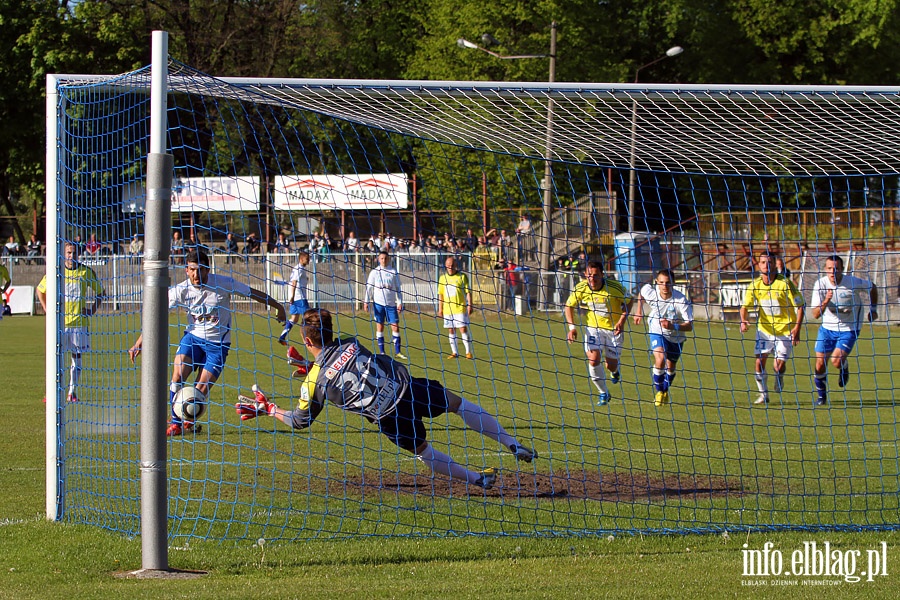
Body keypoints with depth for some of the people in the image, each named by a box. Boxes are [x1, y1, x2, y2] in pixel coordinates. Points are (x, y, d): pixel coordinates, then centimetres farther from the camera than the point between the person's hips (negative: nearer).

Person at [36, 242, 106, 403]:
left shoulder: (86, 272, 3)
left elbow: (100, 292, 15)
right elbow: (40, 290, 17)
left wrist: (92, 310, 3)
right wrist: (46, 309, 7)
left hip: (79, 321, 1)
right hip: (60, 322, -1)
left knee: (77, 356, 4)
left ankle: (72, 391, 10)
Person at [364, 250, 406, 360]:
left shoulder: (393, 272, 6)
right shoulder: (374, 272, 3)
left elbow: (398, 289, 9)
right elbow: (369, 287, 4)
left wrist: (400, 303, 3)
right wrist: (366, 301, -4)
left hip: (391, 303, 1)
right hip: (378, 302, -1)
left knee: (395, 326, -4)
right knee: (380, 326, 2)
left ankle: (397, 351, 2)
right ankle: (381, 352, 7)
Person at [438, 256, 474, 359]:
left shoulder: (462, 277, -1)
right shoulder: (443, 278, 10)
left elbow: (468, 292, 0)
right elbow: (440, 294, 15)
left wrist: (470, 305, -7)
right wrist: (440, 308, 11)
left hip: (460, 308, -4)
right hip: (447, 309, 4)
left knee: (463, 329, -7)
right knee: (451, 330, 6)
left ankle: (468, 352, -2)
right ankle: (454, 352, 14)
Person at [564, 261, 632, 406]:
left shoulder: (615, 287, -22)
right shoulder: (580, 288, -16)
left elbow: (628, 302, -5)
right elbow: (569, 306, 0)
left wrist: (621, 321, -15)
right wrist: (572, 327, -11)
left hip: (613, 328, -1)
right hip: (593, 327, 1)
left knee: (611, 365, 3)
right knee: (593, 360, -17)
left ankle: (614, 371, 46)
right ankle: (603, 394, 5)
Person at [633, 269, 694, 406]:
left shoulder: (682, 301, -31)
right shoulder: (650, 292, -23)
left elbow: (689, 326, -33)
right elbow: (641, 292, 5)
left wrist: (673, 326, -50)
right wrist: (639, 312, 12)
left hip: (676, 336, 0)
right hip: (657, 332, 0)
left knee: (670, 366, 14)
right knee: (660, 358, -25)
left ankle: (665, 391, 45)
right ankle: (659, 392, -4)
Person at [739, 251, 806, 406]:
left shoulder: (784, 283, -16)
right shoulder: (755, 285, -6)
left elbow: (800, 306, -11)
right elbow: (745, 306, 1)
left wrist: (797, 328, -19)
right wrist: (743, 320, -21)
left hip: (785, 330, -3)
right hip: (764, 328, 3)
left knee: (780, 364, -8)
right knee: (760, 361, -7)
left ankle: (779, 378, 29)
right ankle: (763, 394, 13)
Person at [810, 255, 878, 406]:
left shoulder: (853, 283, -19)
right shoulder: (820, 285, -14)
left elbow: (873, 288, 4)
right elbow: (815, 314, -18)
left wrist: (873, 309, 7)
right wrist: (826, 301, -35)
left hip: (849, 328, -2)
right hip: (827, 327, 2)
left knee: (837, 361, -19)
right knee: (820, 365, -1)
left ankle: (844, 367, 19)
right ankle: (821, 395, 23)